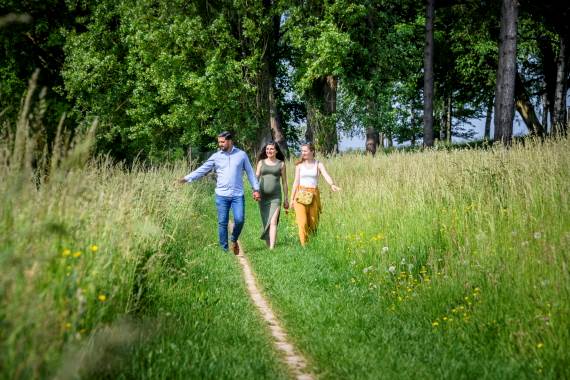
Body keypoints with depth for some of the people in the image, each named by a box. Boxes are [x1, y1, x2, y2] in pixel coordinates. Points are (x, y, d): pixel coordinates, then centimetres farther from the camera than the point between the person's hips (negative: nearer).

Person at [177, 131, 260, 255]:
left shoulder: (241, 154, 4)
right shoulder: (216, 156, 4)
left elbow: (250, 172, 8)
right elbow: (202, 169, 2)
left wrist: (256, 189, 3)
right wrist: (187, 178, -7)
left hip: (238, 195, -1)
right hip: (222, 195, 1)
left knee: (239, 220, -11)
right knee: (222, 223, 1)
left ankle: (234, 240, 18)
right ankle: (224, 250, 10)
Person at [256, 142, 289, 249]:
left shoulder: (281, 164, 8)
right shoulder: (261, 162, 11)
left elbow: (284, 182, 10)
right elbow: (256, 178, 8)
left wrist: (286, 199, 9)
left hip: (275, 197, -2)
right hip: (262, 196, 2)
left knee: (273, 222, -14)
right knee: (265, 222, 7)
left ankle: (272, 247, -20)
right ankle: (268, 245, 19)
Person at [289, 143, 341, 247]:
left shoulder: (318, 165, 4)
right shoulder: (299, 165, 8)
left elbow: (326, 176, -12)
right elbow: (296, 182, 10)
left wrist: (332, 185, -34)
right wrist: (291, 199, 7)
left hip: (314, 195, 0)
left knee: (313, 222, 2)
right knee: (302, 222, -11)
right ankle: (304, 245, -10)